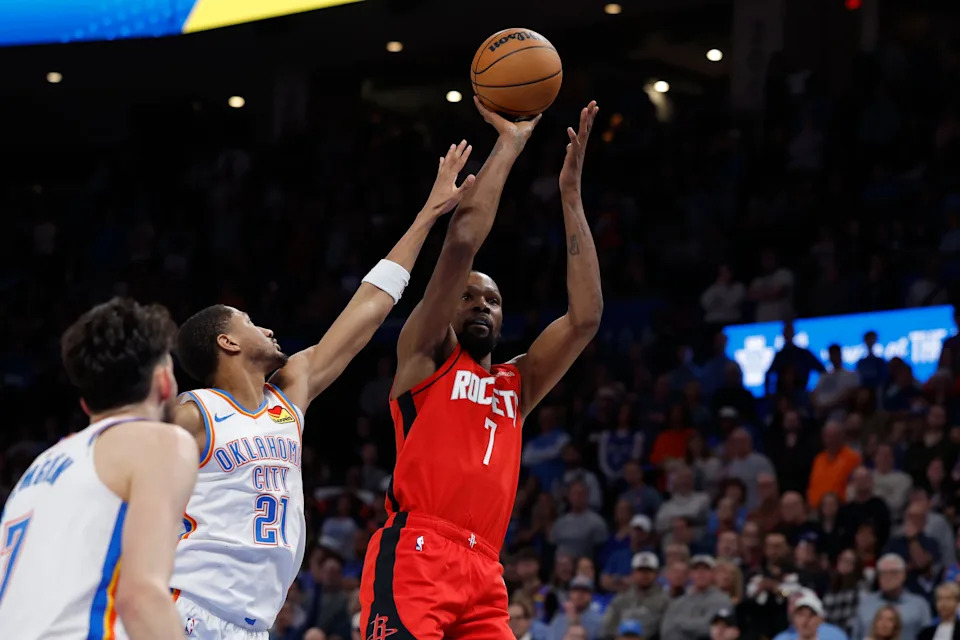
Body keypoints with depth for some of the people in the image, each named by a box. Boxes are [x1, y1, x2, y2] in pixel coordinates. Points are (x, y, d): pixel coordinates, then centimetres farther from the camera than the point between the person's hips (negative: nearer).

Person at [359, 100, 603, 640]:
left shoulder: (517, 384, 26)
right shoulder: (427, 354, 12)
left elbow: (585, 318, 15)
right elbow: (463, 241, 0)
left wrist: (571, 195, 15)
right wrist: (510, 143, 7)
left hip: (484, 575, 6)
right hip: (414, 557, -6)